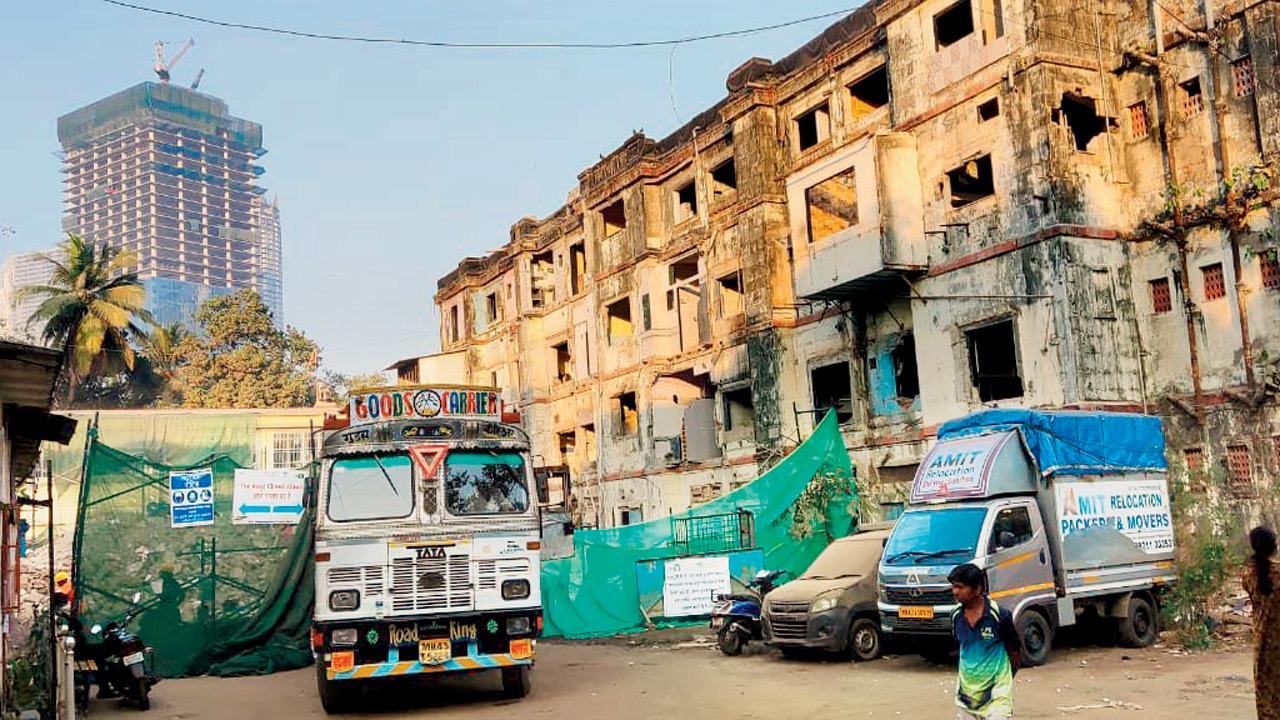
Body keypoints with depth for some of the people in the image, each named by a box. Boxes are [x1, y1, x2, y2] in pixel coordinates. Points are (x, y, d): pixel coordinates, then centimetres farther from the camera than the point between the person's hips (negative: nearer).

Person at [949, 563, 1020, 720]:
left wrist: (1003, 679, 9)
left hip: (995, 694, -5)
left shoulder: (999, 615, -14)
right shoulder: (956, 617, 0)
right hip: (966, 691, 5)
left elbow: (1015, 653, -2)